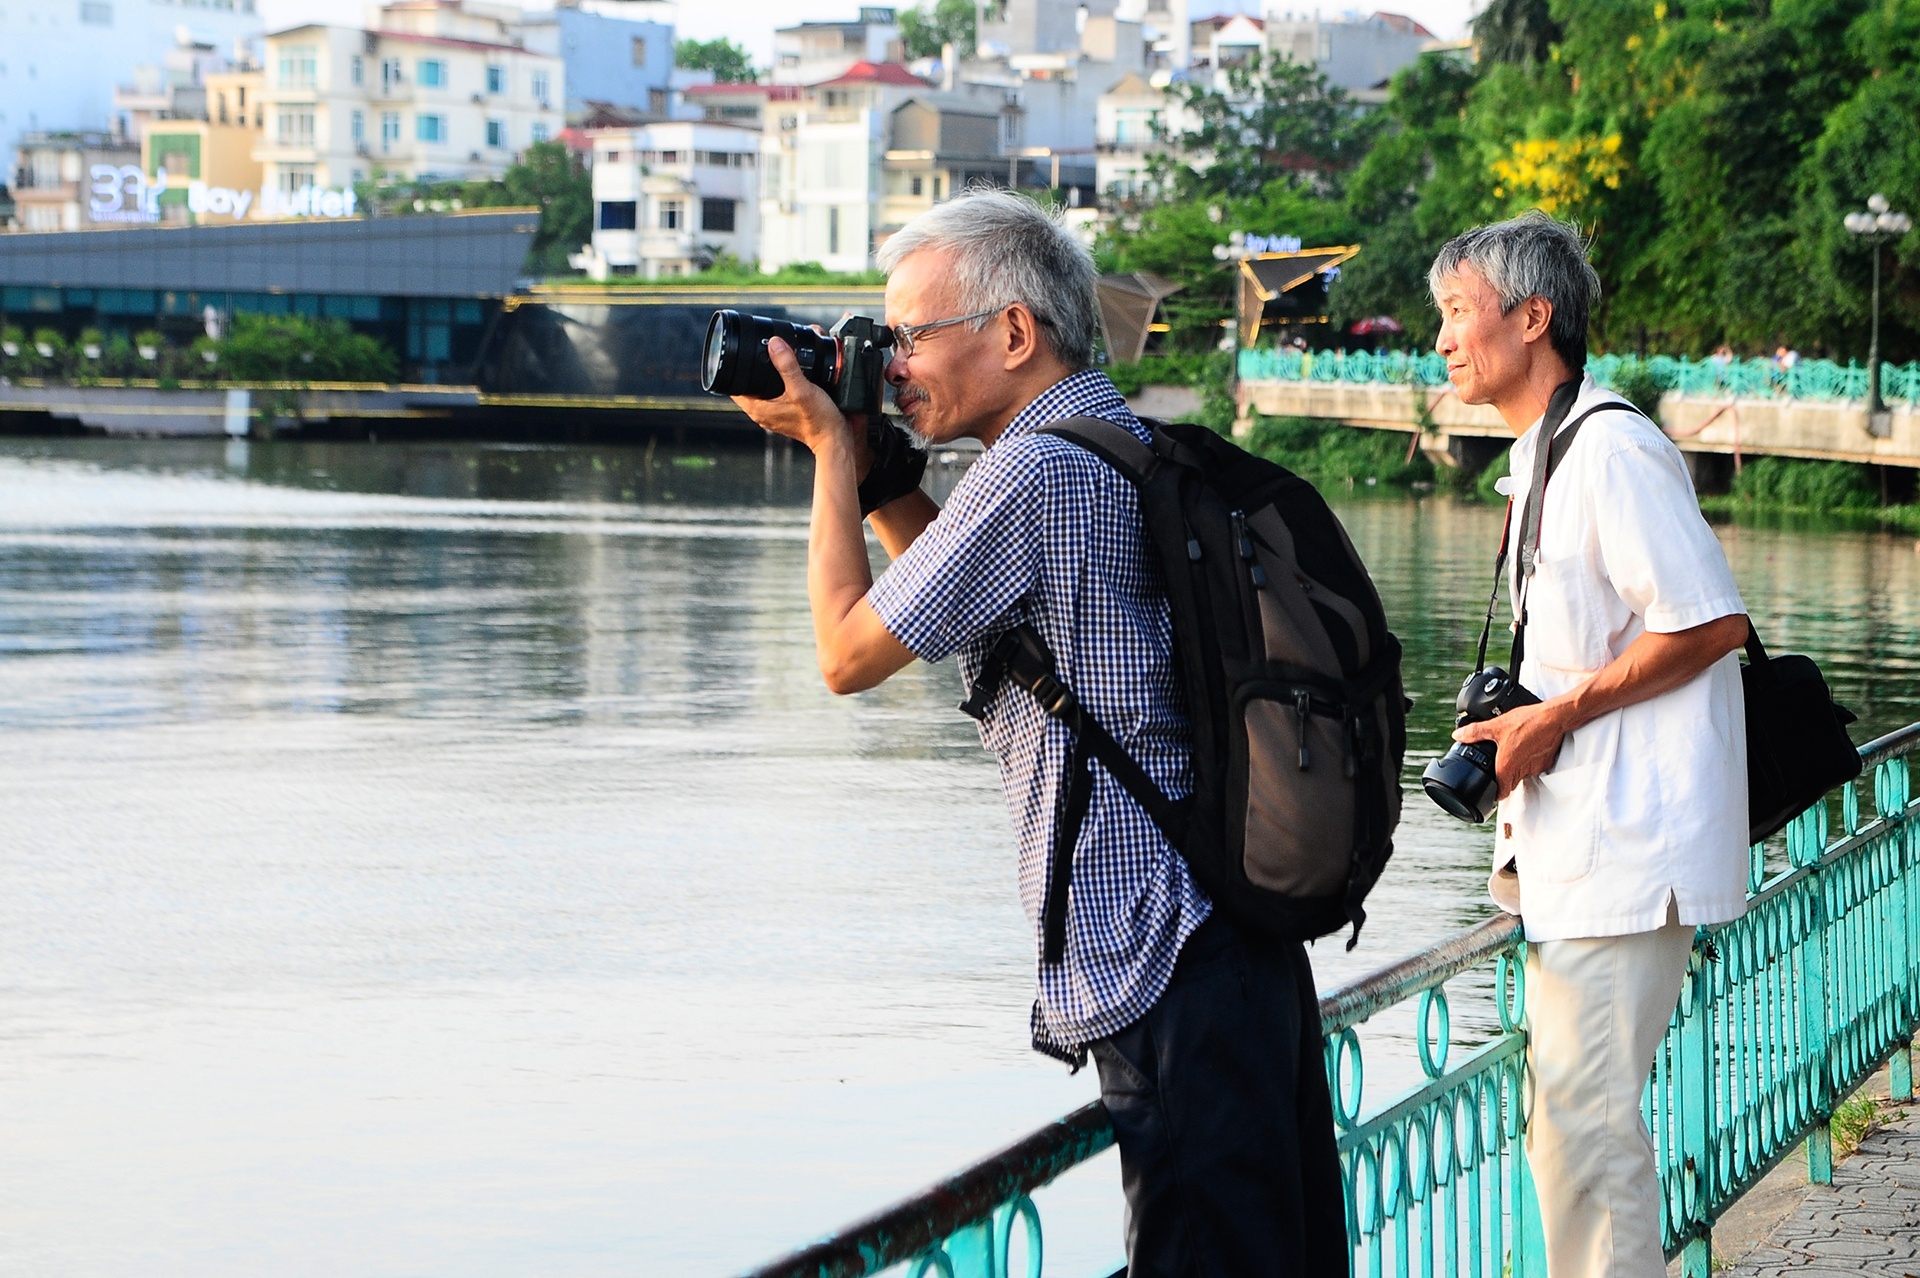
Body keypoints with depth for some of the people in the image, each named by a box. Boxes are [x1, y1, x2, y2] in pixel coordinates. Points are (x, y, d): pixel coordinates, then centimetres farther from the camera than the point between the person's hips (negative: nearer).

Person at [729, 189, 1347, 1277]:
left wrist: (834, 452, 4)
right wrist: (872, 465, 21)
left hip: (1158, 953, -10)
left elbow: (850, 651, -7)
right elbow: (962, 600, 30)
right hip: (1255, 926, 10)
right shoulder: (1137, 447, 16)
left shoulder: (1036, 470, -14)